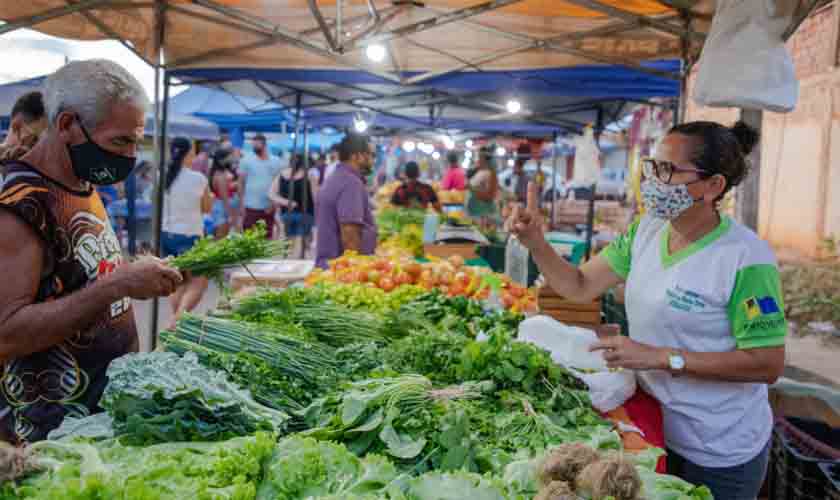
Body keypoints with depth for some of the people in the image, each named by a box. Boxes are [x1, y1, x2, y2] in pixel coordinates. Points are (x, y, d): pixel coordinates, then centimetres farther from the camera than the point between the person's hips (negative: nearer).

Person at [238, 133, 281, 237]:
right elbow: (241, 183, 0)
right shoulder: (246, 160, -1)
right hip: (251, 207, -2)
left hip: (269, 207, 2)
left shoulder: (276, 162, 4)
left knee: (267, 238, 10)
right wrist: (241, 204, -5)